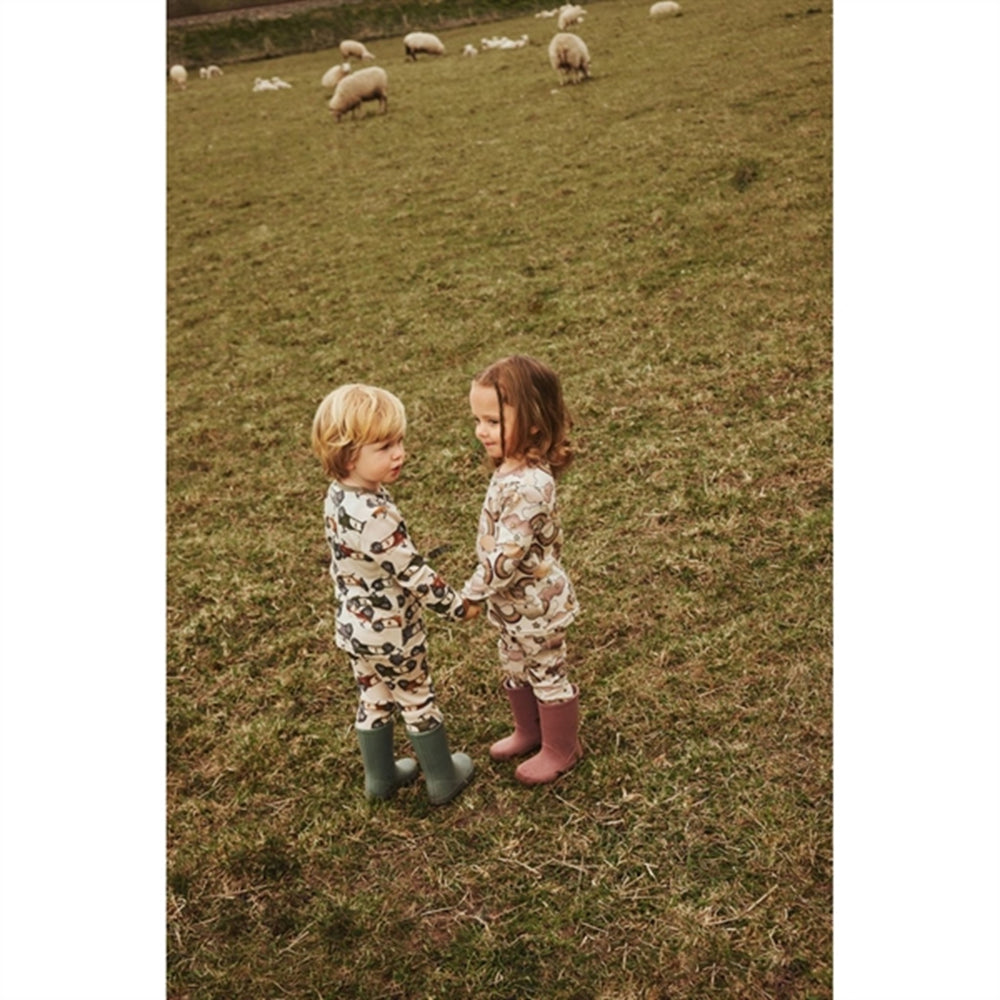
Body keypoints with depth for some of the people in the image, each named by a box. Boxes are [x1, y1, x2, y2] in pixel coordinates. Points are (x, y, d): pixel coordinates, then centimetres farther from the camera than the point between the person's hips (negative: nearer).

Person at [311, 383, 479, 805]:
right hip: (392, 633, -7)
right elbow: (414, 575, -27)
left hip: (354, 626, 7)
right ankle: (443, 779, 32)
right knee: (418, 702, 13)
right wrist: (459, 608, -13)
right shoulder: (375, 516, -35)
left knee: (373, 700, 23)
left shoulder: (337, 497, -7)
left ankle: (380, 777, 41)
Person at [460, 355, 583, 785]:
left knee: (547, 675, 12)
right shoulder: (513, 468, -3)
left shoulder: (527, 486, -34)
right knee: (514, 669, 25)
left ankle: (561, 750, 34)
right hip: (512, 602, 9)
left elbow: (506, 558, -32)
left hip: (535, 604, -9)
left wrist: (472, 595, -20)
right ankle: (528, 732, 48)